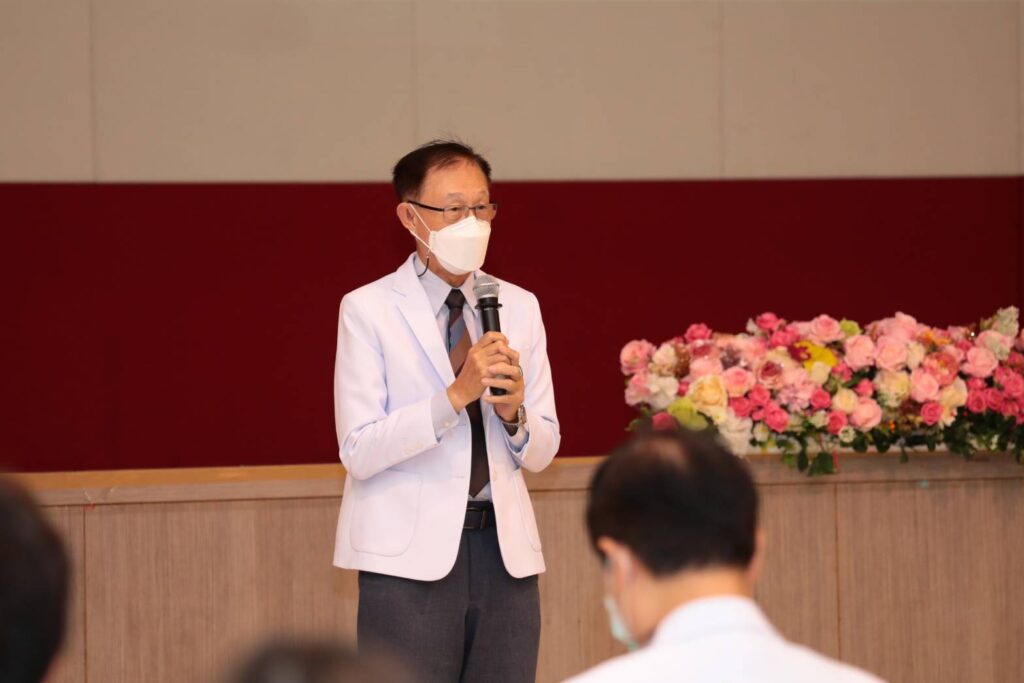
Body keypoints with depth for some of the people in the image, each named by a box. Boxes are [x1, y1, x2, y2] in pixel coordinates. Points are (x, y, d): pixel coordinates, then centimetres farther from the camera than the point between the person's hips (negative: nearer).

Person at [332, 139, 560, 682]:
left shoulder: (518, 306, 11)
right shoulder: (368, 310, -2)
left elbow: (541, 452, 13)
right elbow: (359, 451, -11)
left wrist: (514, 411, -9)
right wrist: (455, 395, -20)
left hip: (506, 554, 4)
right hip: (412, 557, -4)